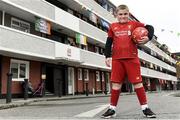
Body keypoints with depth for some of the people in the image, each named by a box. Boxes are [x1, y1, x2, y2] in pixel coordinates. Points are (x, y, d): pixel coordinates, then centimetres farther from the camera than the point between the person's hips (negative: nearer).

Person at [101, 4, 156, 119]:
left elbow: (150, 27, 9)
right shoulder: (113, 26, 13)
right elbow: (109, 42, 13)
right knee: (116, 83, 3)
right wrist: (108, 56, 5)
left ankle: (145, 107, 10)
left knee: (137, 82, 0)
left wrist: (148, 37, -10)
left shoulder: (134, 24, 9)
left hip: (132, 58, -1)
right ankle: (112, 108, 11)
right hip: (117, 59, 2)